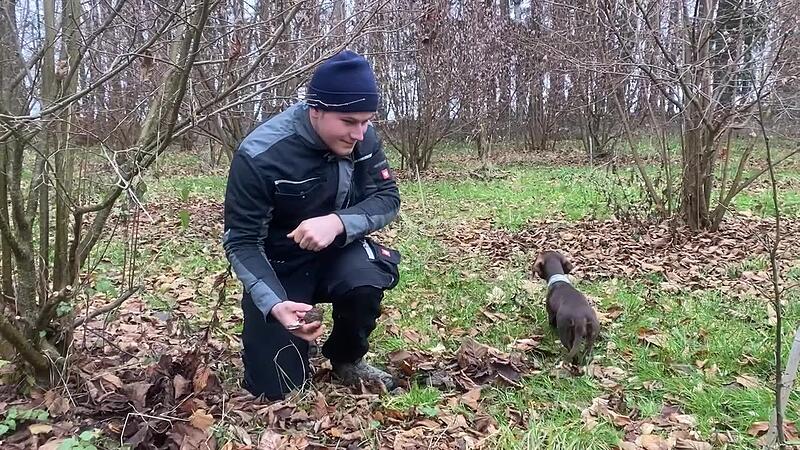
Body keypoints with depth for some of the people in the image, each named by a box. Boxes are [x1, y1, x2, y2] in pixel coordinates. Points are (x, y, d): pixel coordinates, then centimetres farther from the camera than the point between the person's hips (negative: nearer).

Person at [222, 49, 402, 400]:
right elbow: (241, 242, -23)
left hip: (335, 251, 3)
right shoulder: (259, 155, -28)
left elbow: (387, 198, -13)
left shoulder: (362, 138, -14)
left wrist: (338, 223, -34)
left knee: (365, 279, -33)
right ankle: (260, 334, 28)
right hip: (278, 264, -3)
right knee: (277, 388, -7)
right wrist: (274, 304, -40)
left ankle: (347, 359, -1)